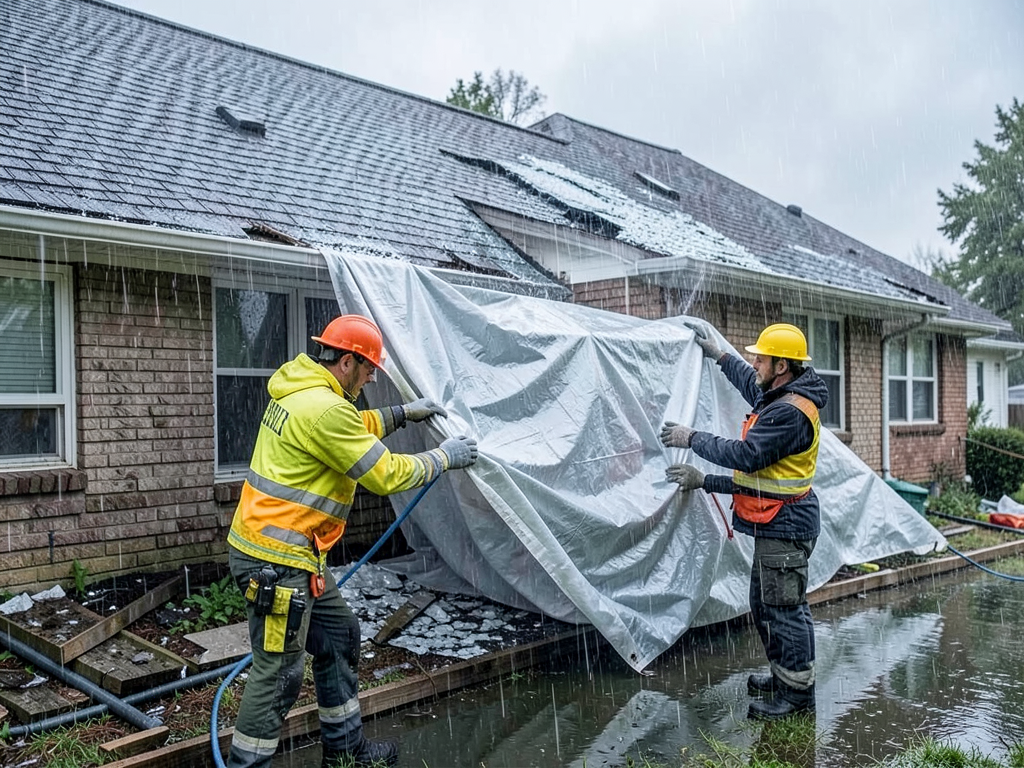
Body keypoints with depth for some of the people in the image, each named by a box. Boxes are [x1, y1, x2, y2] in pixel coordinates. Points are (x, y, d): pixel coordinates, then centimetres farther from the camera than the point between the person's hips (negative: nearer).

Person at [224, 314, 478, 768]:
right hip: (276, 559, -11)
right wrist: (443, 457, -5)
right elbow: (386, 475, -17)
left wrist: (402, 414, 22)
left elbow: (352, 428, 29)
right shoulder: (323, 408, -22)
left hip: (285, 551, 11)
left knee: (339, 634, 20)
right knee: (279, 673, -1)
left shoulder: (301, 392, 10)